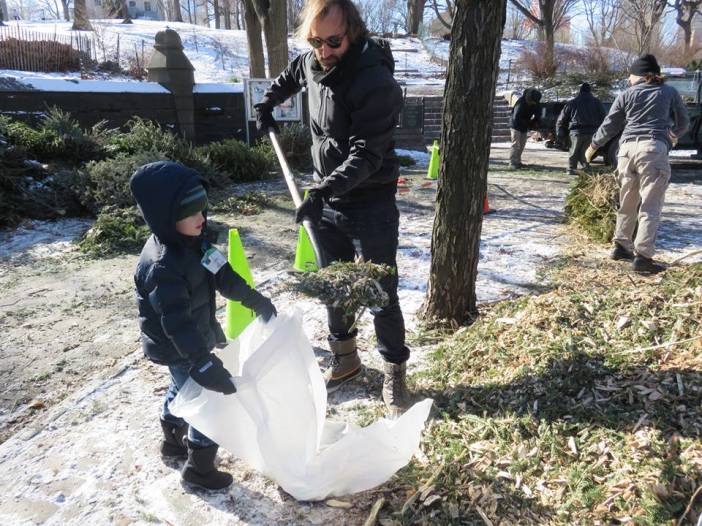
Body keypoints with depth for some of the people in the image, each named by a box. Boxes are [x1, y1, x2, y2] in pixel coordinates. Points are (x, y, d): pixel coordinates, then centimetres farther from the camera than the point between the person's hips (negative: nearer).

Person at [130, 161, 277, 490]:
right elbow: (177, 324, -38)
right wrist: (204, 365, -41)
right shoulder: (162, 267, -34)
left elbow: (223, 276, 4)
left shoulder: (192, 241, -6)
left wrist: (255, 300, 6)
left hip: (194, 338, 10)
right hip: (180, 350, -10)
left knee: (183, 389, 29)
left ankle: (174, 440, 54)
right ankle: (200, 468, 21)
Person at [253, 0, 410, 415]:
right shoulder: (312, 62, 2)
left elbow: (366, 155, -28)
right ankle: (345, 359, 34)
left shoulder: (376, 82, -22)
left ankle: (395, 374, 18)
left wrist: (323, 190, -38)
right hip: (327, 199, 7)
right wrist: (269, 101, 25)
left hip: (371, 206, -6)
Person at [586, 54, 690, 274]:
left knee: (627, 203, 16)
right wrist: (673, 135, 45)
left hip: (627, 148, 3)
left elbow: (609, 126, 16)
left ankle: (621, 246, 24)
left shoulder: (627, 95, 15)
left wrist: (593, 146, 30)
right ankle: (642, 256, -10)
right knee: (650, 206, -4)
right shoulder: (669, 92, 15)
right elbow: (683, 122, 24)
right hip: (653, 149, -3)